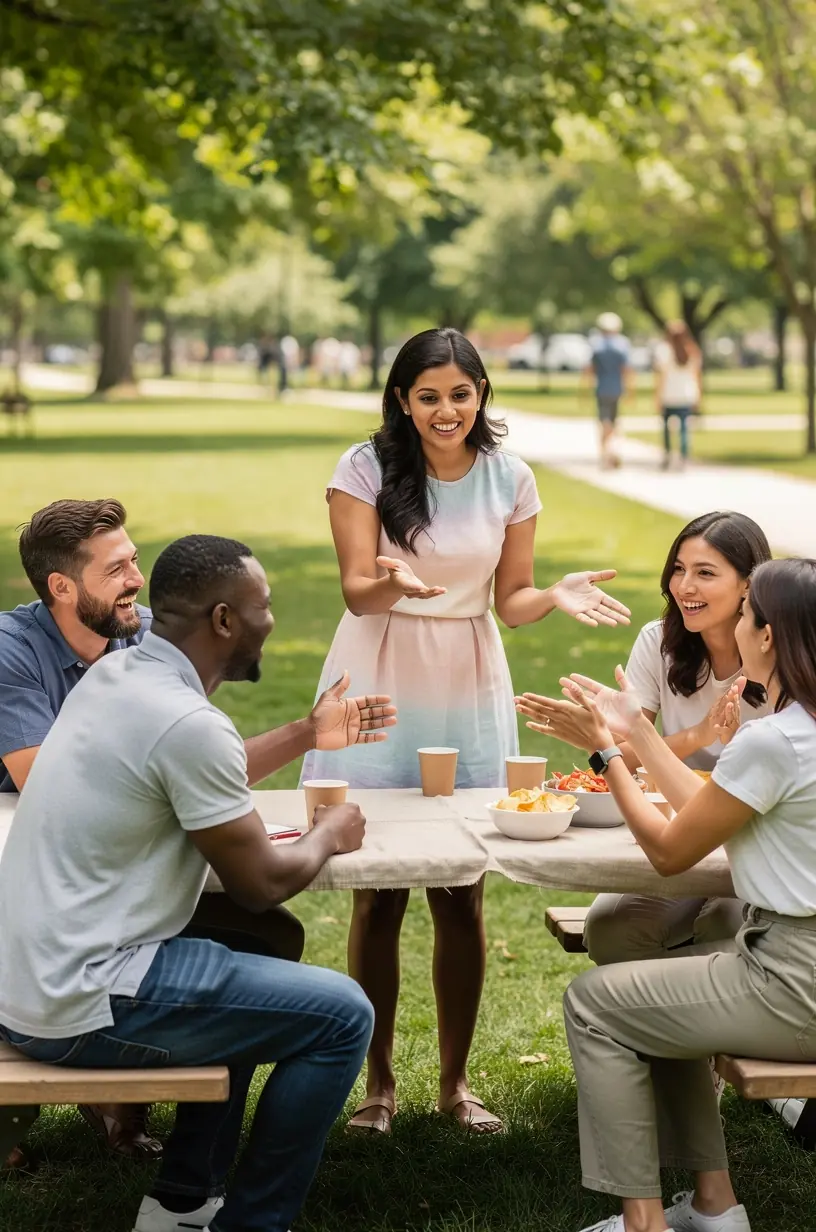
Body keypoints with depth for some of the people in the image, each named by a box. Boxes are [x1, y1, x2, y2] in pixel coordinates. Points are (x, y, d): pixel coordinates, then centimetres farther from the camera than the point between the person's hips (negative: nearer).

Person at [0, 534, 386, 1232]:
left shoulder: (113, 674, 7)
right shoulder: (189, 723, -21)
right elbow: (259, 885, -11)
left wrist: (308, 737, 29)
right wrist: (329, 836, 8)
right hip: (81, 1008, -10)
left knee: (259, 967, 28)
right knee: (340, 1016, -6)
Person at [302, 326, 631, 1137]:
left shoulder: (510, 480, 1)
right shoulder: (365, 469, -6)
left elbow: (509, 601, 5)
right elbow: (356, 593, -10)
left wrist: (557, 597, -16)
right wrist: (394, 581, -32)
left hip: (467, 691, 2)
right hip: (379, 688, -2)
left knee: (462, 899, 4)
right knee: (377, 895, 2)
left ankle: (455, 1080, 19)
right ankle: (379, 1082, 15)